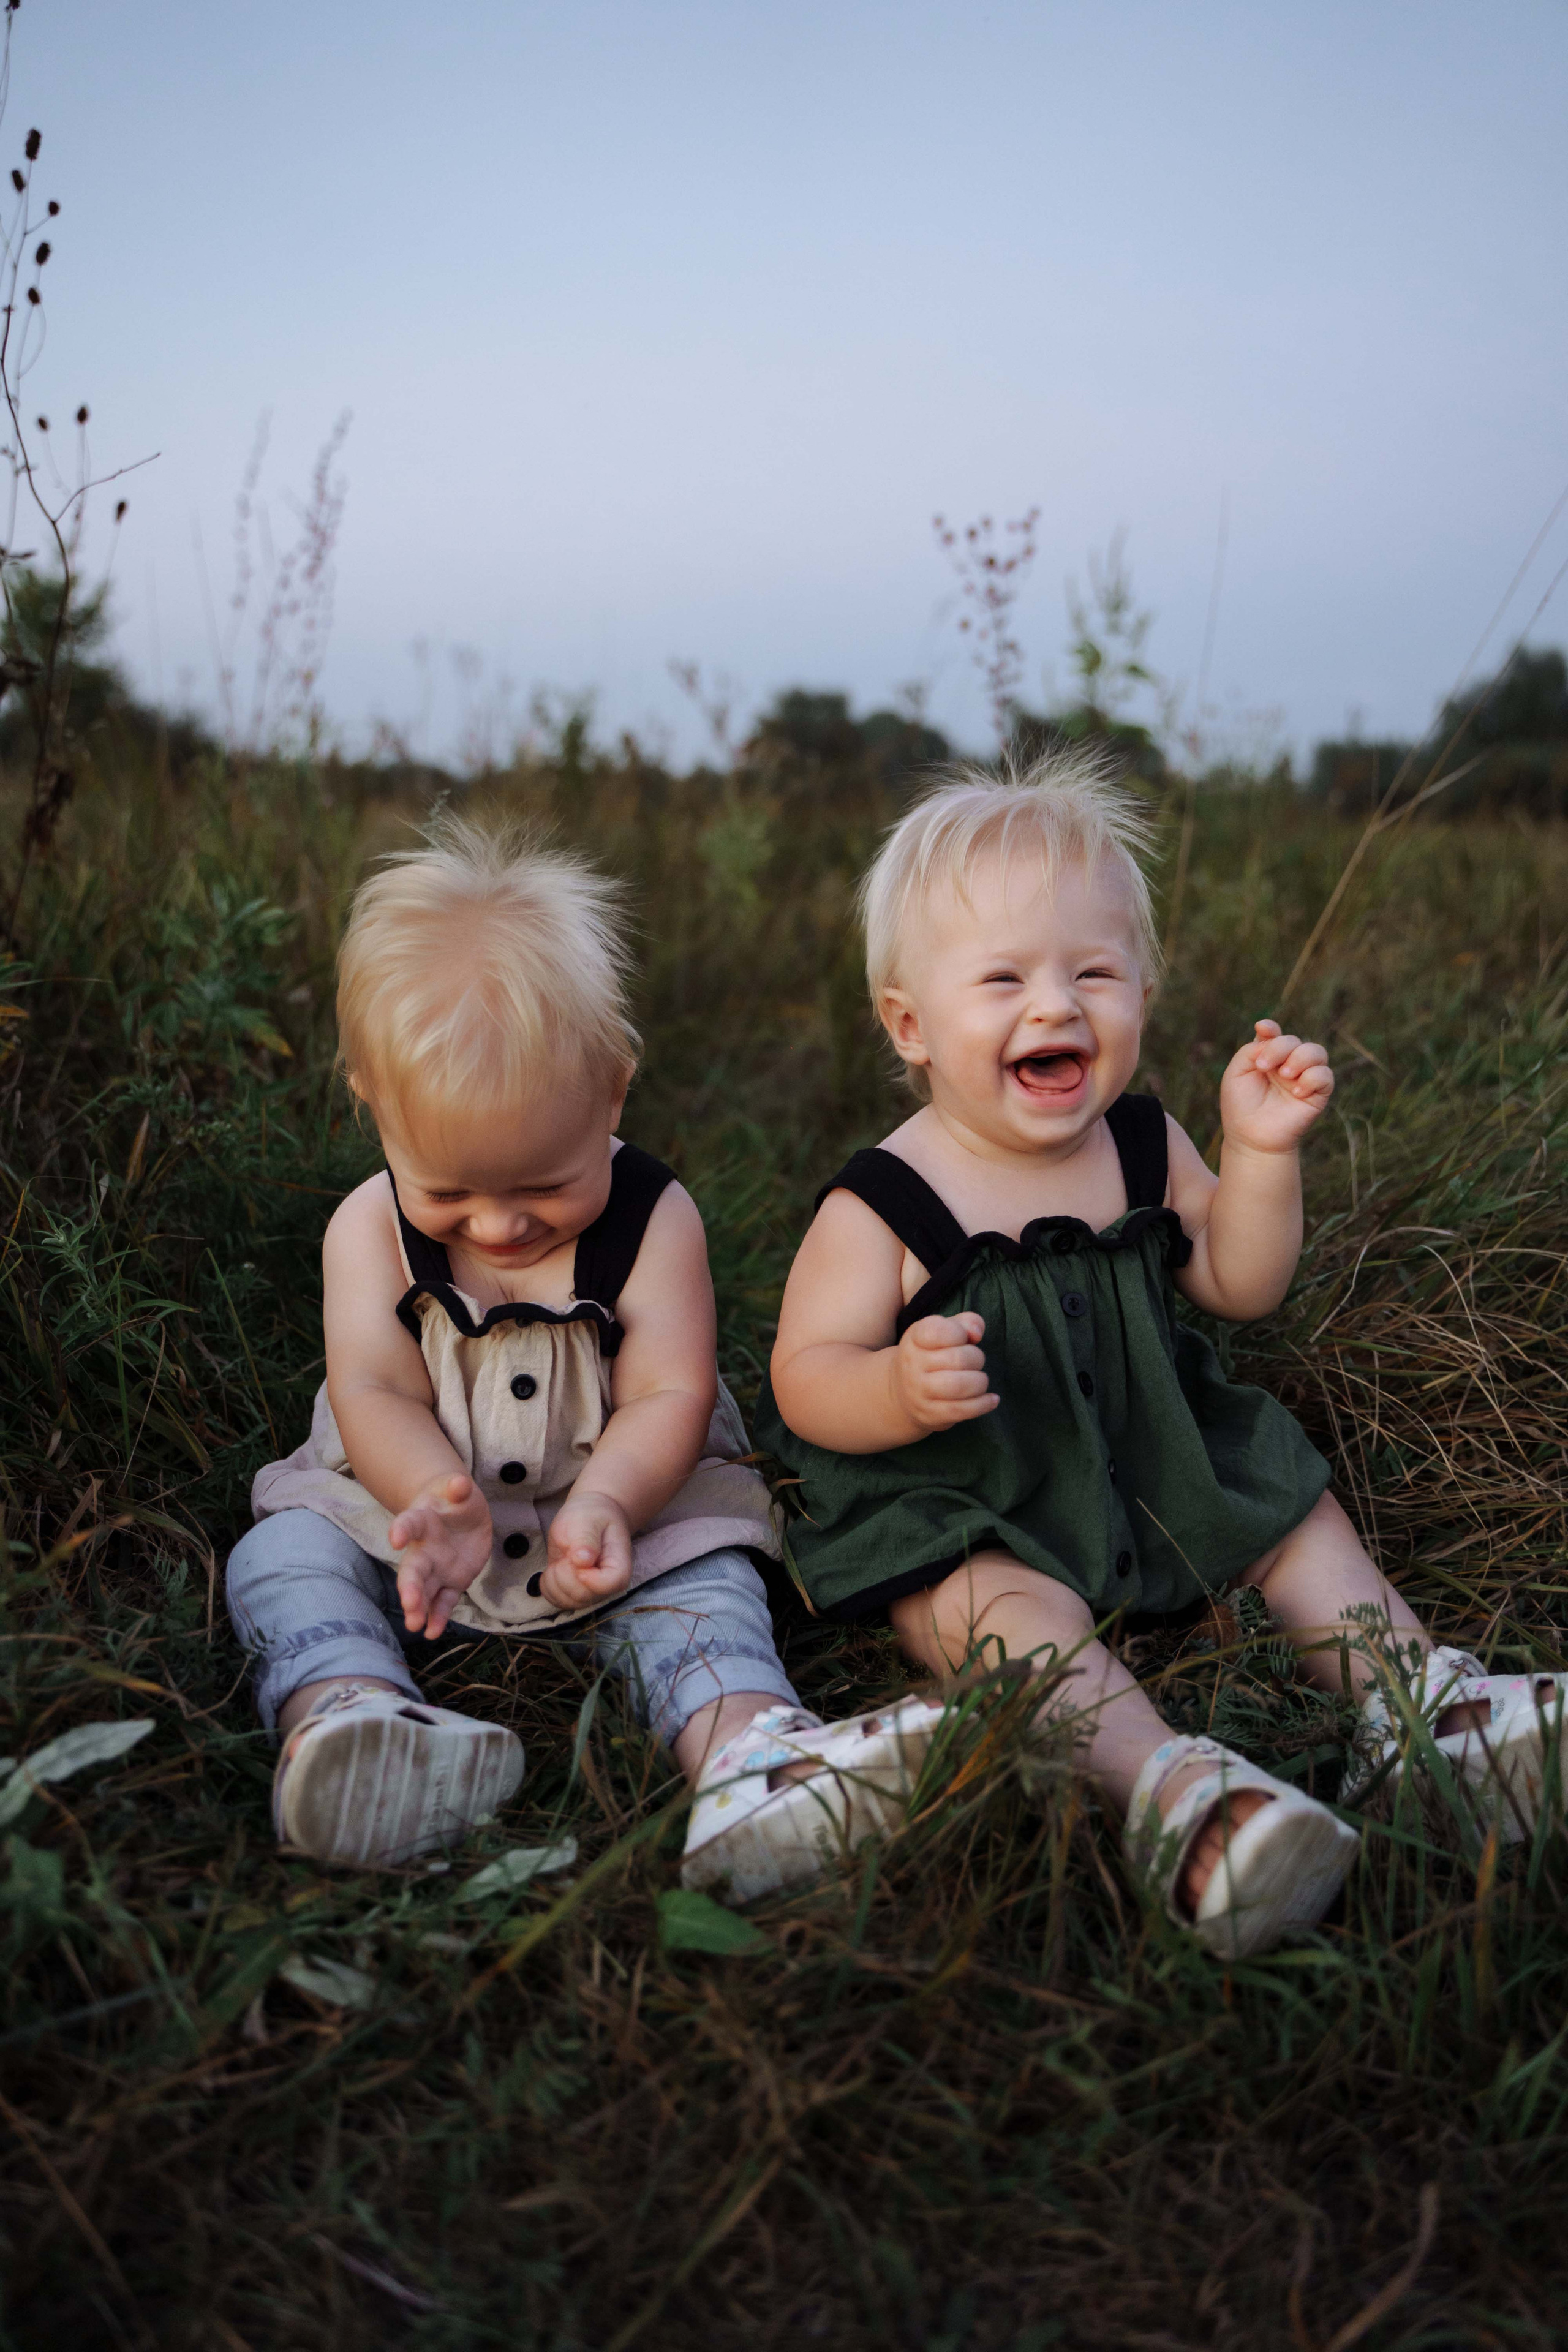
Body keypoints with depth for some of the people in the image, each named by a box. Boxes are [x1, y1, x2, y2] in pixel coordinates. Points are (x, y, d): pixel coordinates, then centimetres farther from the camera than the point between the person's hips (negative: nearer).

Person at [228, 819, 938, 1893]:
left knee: (704, 1578, -25)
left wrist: (603, 1503, -36)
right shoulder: (370, 1228, -5)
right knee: (284, 1553, -20)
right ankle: (345, 1716, -46)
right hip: (412, 1506, 1)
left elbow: (669, 1394, -15)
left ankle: (750, 1749, -47)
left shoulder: (655, 1219, -10)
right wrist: (442, 1498, -35)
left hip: (619, 1515, -1)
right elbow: (373, 1389, -14)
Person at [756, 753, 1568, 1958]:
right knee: (1008, 1609, -33)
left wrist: (1261, 1152, -11)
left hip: (1152, 1460, 7)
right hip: (962, 1509, -7)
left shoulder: (1144, 1147, -1)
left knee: (1296, 1509, 6)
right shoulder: (882, 1205, -19)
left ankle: (1421, 1701, 8)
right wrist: (898, 1389, -40)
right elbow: (805, 1376, -17)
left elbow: (1239, 1286, 5)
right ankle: (1170, 1789, -47)